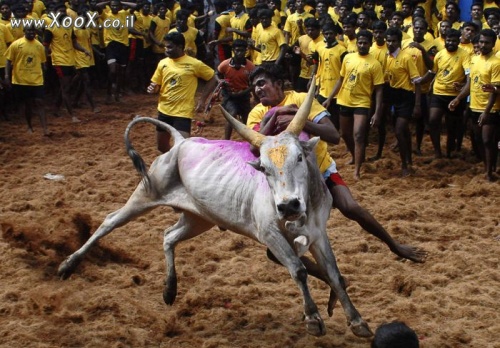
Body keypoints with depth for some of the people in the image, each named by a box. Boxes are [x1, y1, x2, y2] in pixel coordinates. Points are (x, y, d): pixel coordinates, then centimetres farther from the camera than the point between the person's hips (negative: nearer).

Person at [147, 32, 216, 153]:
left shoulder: (194, 64, -11)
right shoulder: (163, 63, 3)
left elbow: (212, 79, -1)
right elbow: (157, 85, 14)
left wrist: (202, 100, -7)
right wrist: (153, 89, -10)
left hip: (182, 112, -5)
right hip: (164, 111, 6)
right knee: (162, 146, 15)